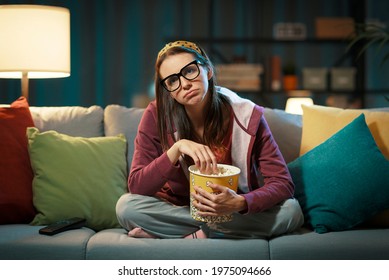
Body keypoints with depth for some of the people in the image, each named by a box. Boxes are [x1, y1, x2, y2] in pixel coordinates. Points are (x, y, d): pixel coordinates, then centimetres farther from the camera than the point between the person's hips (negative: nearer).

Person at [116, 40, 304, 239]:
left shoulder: (247, 117, -15)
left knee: (291, 210, -26)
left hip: (236, 212, 0)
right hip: (174, 207, 1)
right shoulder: (157, 115, -13)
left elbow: (283, 183, -17)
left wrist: (240, 203, -37)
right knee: (126, 206, -28)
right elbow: (136, 186, -17)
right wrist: (176, 149, -33)